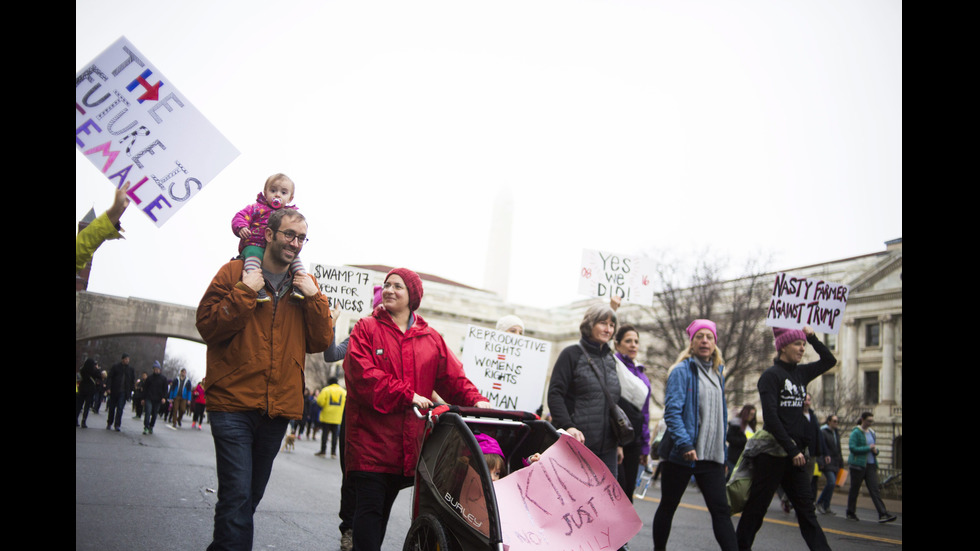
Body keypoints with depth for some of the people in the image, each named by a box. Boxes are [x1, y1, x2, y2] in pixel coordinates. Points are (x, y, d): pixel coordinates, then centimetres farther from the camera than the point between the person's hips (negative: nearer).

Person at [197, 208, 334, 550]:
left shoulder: (306, 285, 11)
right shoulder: (235, 272, 0)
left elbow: (320, 343, 5)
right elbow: (207, 326, -7)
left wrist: (314, 298, -7)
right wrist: (245, 292, -15)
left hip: (279, 407, 5)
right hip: (234, 403, -4)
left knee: (250, 496, 16)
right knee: (238, 495, -14)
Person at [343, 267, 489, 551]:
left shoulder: (431, 339, 13)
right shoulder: (367, 328, 2)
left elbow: (452, 377, 5)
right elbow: (362, 373, -13)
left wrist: (475, 400, -14)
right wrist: (407, 395, -21)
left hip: (408, 442, 4)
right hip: (371, 437, -4)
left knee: (384, 507, 13)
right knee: (370, 507, -6)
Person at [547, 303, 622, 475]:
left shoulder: (610, 359, 17)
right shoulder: (572, 354, -2)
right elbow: (555, 394, -10)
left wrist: (619, 442, 19)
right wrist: (567, 426, -24)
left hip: (607, 447, 6)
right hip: (578, 442, -6)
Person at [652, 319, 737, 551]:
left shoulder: (718, 374, 14)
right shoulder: (682, 371, -7)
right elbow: (672, 410, -16)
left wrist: (723, 452, 17)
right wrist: (684, 444, -26)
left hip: (711, 456, 5)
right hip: (681, 454, -5)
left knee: (721, 510, -1)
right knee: (668, 506, 8)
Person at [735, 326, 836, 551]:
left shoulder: (800, 373, 11)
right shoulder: (771, 375, -9)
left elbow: (829, 361, 24)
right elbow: (770, 417, -16)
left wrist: (812, 337, 10)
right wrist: (792, 450, -18)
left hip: (795, 453, 7)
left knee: (806, 508, 5)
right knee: (757, 507, 3)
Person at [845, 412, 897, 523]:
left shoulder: (872, 433, 15)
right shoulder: (856, 432, -8)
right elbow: (852, 448, -17)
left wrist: (876, 450, 2)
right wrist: (868, 448, -18)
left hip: (871, 465, 6)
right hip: (858, 465, -6)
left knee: (875, 489, -3)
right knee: (854, 489, 4)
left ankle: (883, 514, -10)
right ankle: (851, 513, 14)